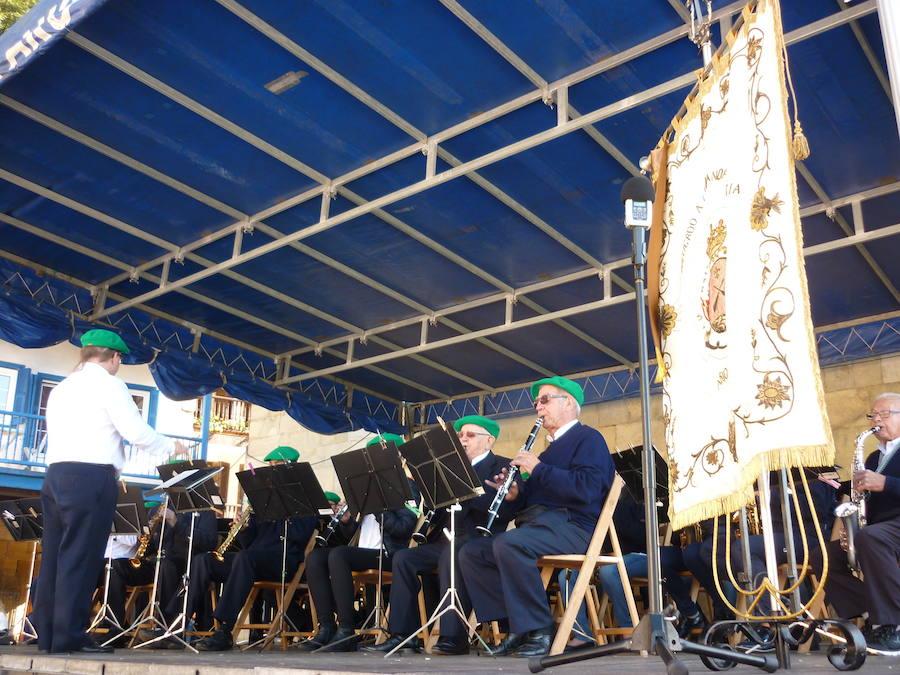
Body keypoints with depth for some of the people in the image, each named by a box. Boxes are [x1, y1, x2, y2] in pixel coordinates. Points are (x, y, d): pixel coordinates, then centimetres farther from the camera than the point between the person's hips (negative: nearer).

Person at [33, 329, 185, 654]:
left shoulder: (61, 388, 20)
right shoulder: (108, 384, -4)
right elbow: (136, 431, -10)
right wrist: (171, 446, 6)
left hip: (56, 474, 8)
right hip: (91, 477, -8)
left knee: (54, 555, 9)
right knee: (80, 557, -6)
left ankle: (47, 632, 12)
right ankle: (68, 636, -5)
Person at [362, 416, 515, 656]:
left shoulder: (501, 467, 1)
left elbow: (504, 510, -16)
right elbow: (438, 508, 18)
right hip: (446, 540, 7)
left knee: (450, 556, -35)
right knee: (403, 558, -11)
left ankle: (454, 637, -32)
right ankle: (401, 634, -9)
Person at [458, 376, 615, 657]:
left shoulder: (588, 438, 0)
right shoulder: (553, 446, 28)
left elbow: (587, 489, -18)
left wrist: (538, 469, -14)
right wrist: (517, 494, 6)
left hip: (569, 526, -9)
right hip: (537, 525, 10)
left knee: (508, 544, -35)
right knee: (470, 552, -5)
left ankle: (540, 631, -24)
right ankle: (518, 628, -11)